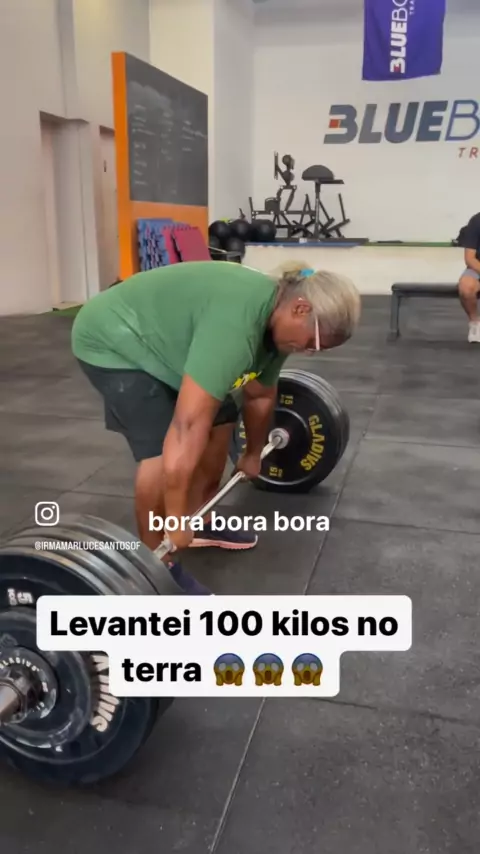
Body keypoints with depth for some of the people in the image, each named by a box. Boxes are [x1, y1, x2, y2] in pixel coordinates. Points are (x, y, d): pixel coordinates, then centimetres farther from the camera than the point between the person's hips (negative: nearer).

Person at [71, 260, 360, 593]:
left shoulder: (275, 316, -5)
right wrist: (175, 521, -33)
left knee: (221, 419, 9)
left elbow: (260, 395, 11)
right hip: (114, 343, -9)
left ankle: (200, 524, 22)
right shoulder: (234, 324, -36)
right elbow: (188, 425, -39)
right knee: (164, 450, -21)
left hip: (159, 339, 10)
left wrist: (253, 455, 22)